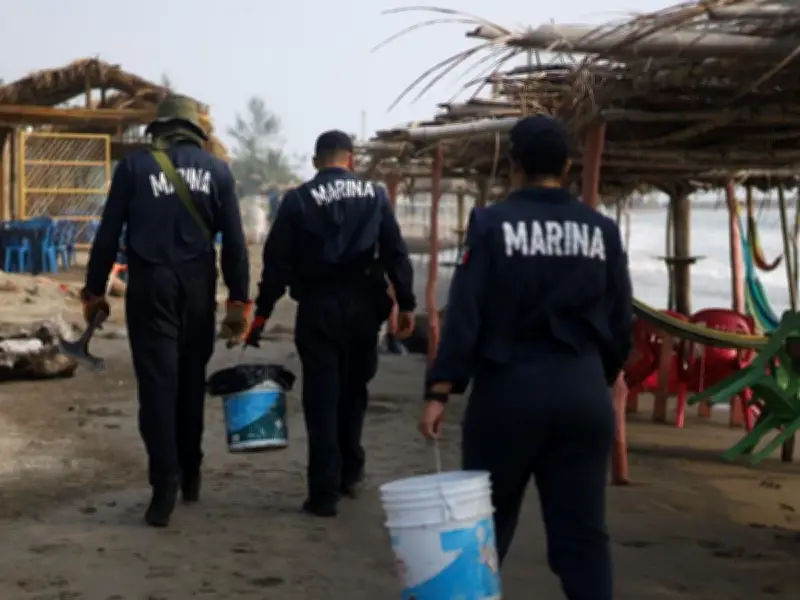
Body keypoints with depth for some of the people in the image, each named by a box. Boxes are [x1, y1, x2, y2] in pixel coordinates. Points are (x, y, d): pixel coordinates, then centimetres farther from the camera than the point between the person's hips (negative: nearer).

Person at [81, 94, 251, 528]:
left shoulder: (133, 166, 0)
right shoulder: (216, 170, 4)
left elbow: (108, 234, -1)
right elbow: (234, 241, 1)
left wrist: (94, 291, 7)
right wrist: (238, 300, 5)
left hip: (150, 285, -2)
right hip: (198, 286, 2)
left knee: (158, 382, -3)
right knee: (191, 381, 14)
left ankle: (165, 485, -12)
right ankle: (189, 475, 23)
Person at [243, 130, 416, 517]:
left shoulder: (298, 199, -2)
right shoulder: (374, 195, 3)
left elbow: (277, 262, -3)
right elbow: (395, 253, -1)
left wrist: (262, 312, 2)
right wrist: (405, 303, 5)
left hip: (318, 308, -2)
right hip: (363, 306, 2)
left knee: (322, 399, 2)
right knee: (353, 392, 19)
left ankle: (324, 492, 0)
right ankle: (350, 473, 30)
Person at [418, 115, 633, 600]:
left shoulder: (492, 223, -5)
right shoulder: (602, 229, 4)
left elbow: (465, 314, -10)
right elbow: (621, 324, 8)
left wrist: (440, 392, -9)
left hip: (509, 388, -2)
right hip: (584, 390, 2)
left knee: (485, 524, 14)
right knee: (583, 531, 5)